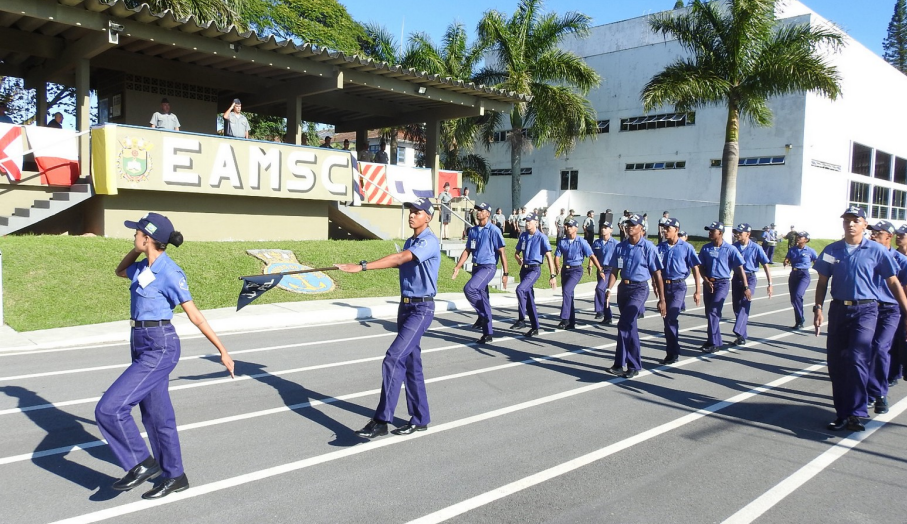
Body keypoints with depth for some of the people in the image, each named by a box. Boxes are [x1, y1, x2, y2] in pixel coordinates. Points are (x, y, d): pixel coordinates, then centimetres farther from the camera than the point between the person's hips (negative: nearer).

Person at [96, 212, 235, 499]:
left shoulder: (169, 273, -17)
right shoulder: (142, 268, 7)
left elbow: (195, 316, -15)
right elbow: (120, 271, 31)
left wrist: (222, 351, -12)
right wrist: (136, 250, 11)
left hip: (159, 348, -9)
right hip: (142, 345, 9)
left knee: (109, 408, -11)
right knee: (156, 413, 15)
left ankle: (141, 463, 7)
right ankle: (174, 476, 29)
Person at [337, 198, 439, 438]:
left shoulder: (429, 242, -16)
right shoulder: (409, 242, 13)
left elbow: (400, 258, -30)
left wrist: (362, 267, -37)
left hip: (421, 309, -9)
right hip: (405, 306, 9)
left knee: (393, 359, -18)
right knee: (411, 363, 12)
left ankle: (381, 421, -15)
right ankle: (419, 419, 22)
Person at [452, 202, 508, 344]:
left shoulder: (493, 230, -8)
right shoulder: (473, 230, 10)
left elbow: (501, 252, -9)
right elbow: (467, 251, 15)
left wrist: (505, 273, -11)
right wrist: (457, 267, 5)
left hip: (488, 267, -7)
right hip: (476, 267, 7)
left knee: (469, 289, -26)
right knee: (482, 299, 9)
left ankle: (483, 315, -6)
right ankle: (488, 333, 16)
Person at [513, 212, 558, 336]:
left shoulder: (542, 237, -9)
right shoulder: (523, 236, 8)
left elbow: (549, 257, -12)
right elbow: (517, 252, 18)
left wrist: (552, 276, -16)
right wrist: (518, 259, -7)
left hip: (534, 269, -6)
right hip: (524, 269, 6)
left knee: (520, 289, -27)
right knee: (529, 297, 10)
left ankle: (521, 319, -18)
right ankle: (535, 327, 19)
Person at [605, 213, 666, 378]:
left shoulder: (648, 247, -9)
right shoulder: (620, 247, 5)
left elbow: (657, 274, -8)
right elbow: (614, 271, 8)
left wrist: (661, 300, -10)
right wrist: (609, 289, -8)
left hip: (639, 289, -6)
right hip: (623, 288, 6)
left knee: (624, 325, -17)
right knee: (629, 325, 14)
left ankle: (620, 363, -8)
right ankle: (634, 365, 26)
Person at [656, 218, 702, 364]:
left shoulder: (686, 247, -6)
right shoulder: (660, 247, 5)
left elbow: (695, 269, -4)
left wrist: (698, 290, -6)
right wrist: (654, 284, 4)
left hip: (678, 286, -5)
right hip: (664, 285, 5)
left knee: (671, 318, -16)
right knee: (667, 319, 10)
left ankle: (672, 353, -6)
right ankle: (672, 352, 22)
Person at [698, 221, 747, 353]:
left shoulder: (730, 249, -8)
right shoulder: (706, 248, 3)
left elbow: (740, 268, -6)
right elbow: (701, 267, 7)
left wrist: (746, 287, -8)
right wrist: (706, 281, -9)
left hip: (722, 283, -4)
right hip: (708, 283, 5)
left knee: (713, 312, -14)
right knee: (709, 313, 11)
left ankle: (714, 343, -8)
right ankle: (712, 339, 26)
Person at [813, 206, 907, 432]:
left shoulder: (876, 250, 0)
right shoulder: (832, 250, 6)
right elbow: (822, 282, 9)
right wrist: (818, 308, -1)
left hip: (865, 310, -3)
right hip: (838, 309, 3)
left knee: (857, 359, -15)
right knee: (835, 362, 6)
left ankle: (855, 413, -8)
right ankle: (842, 411, 18)